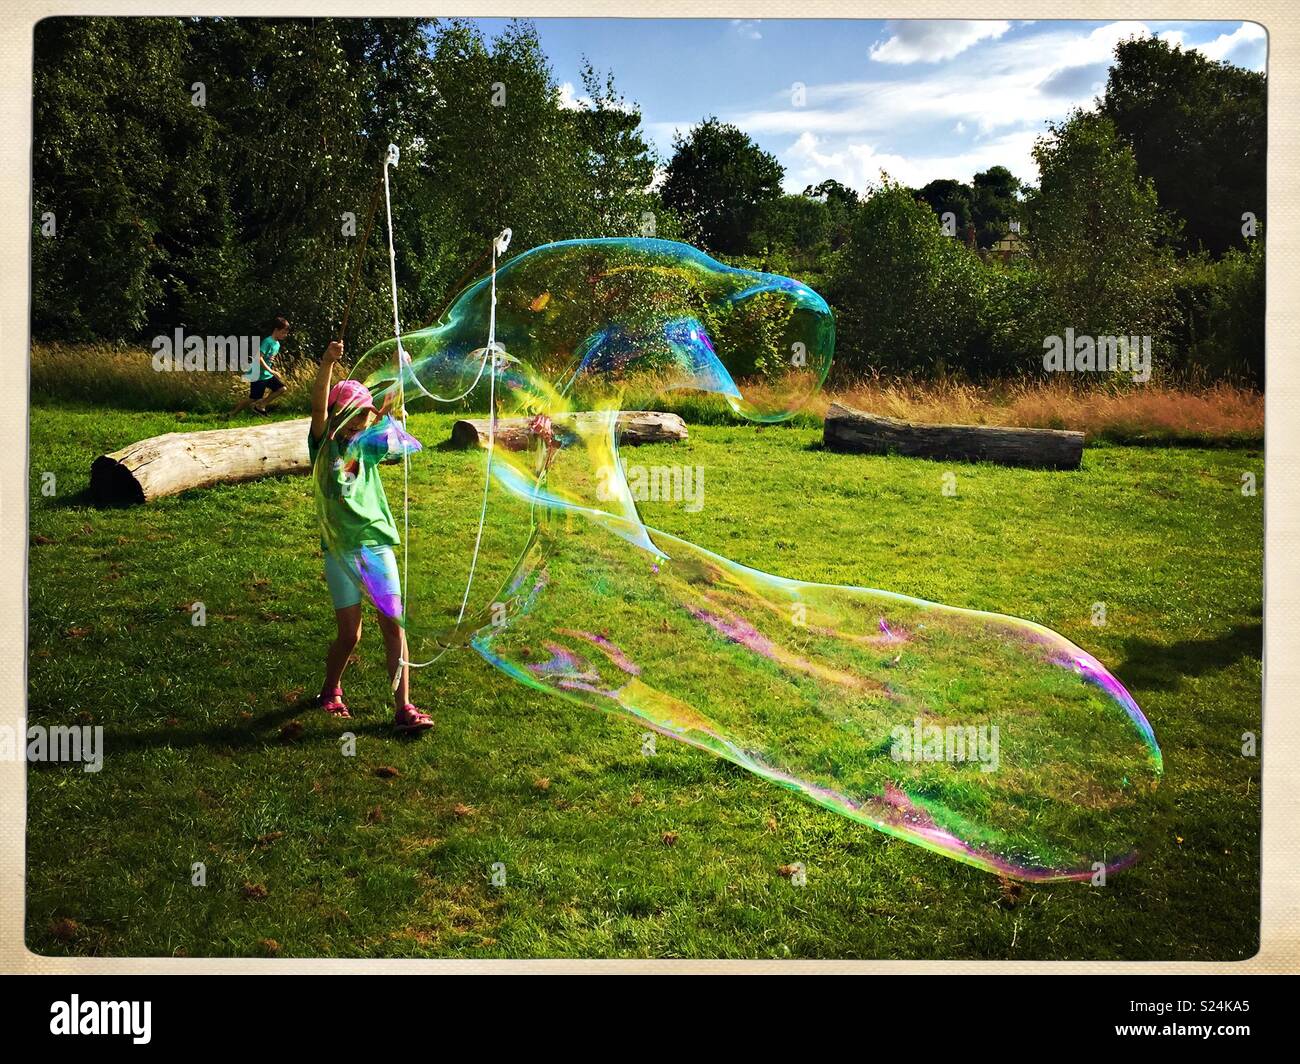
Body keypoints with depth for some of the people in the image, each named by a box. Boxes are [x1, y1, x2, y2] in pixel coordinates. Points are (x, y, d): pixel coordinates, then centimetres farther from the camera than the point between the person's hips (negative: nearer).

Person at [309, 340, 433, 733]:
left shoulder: (368, 445, 7)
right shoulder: (324, 445, -2)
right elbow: (318, 407, -19)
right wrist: (327, 363, -36)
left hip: (377, 543, 3)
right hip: (340, 549, -3)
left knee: (394, 624, -6)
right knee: (350, 633, 0)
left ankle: (403, 708, -4)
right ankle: (331, 690, 29)